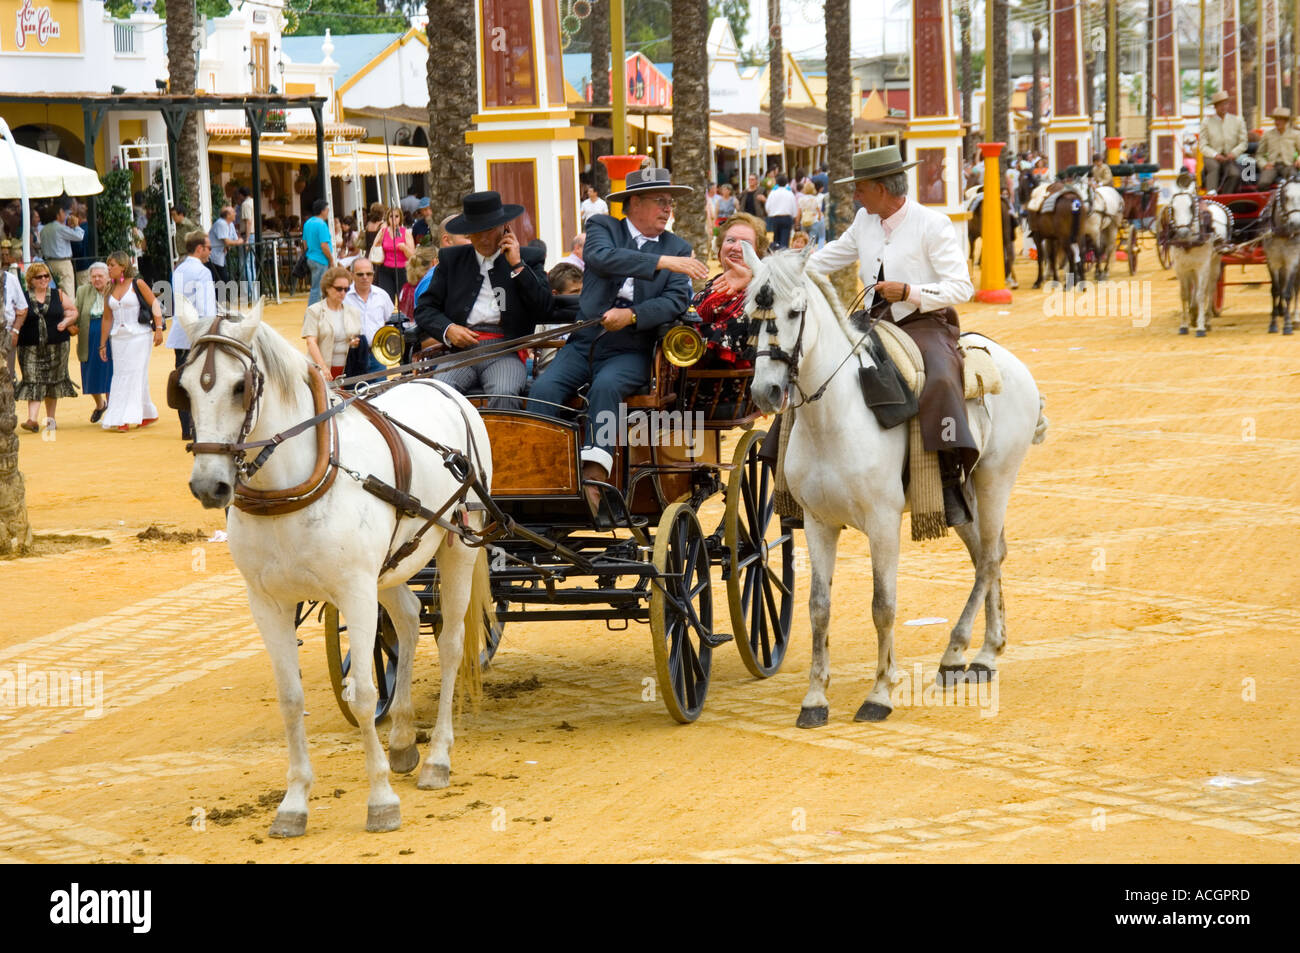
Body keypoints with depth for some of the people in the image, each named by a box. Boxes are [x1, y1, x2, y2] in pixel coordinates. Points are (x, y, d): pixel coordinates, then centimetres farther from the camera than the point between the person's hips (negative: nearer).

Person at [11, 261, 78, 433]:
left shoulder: (59, 295, 7)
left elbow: (73, 311, 12)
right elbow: (17, 319, 5)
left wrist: (66, 322, -6)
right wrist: (14, 331, -13)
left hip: (56, 346, 2)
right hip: (31, 347, -2)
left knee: (53, 381, 7)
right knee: (33, 381, -10)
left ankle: (50, 418, 19)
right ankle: (32, 419, -18)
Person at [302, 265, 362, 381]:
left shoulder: (354, 312, 16)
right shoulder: (314, 311, 2)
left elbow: (359, 339, 24)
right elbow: (311, 342, -7)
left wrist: (357, 343, -1)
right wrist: (323, 367, -19)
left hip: (347, 371, 4)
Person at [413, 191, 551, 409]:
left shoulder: (529, 259, 13)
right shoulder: (451, 259, 19)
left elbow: (543, 312, 0)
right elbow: (424, 308, 18)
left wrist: (517, 266, -3)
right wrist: (447, 329, -3)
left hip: (505, 352, -2)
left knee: (503, 394, -35)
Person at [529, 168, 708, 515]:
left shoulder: (679, 249, 12)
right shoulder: (602, 227, 8)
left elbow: (676, 301, -2)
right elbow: (602, 256, -15)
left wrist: (631, 315, -19)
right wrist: (662, 262, -24)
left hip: (629, 351, -1)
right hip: (584, 343, 1)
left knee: (606, 387, -32)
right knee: (544, 389, -24)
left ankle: (592, 481, -39)